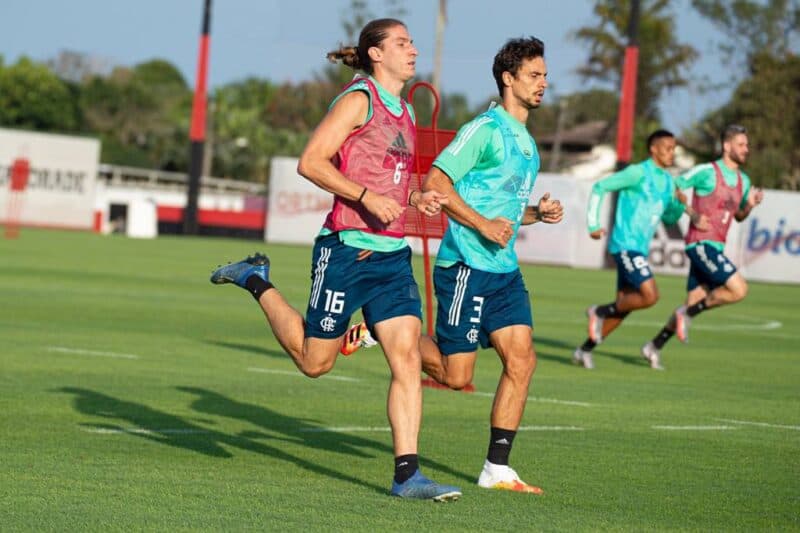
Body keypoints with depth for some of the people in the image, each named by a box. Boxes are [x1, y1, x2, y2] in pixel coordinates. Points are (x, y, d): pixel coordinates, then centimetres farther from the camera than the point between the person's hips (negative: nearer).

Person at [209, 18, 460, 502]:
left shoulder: (405, 112, 16)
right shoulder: (359, 99, -8)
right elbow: (311, 162, -14)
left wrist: (417, 199, 10)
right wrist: (368, 197, -21)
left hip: (392, 255, 7)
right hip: (347, 249, -7)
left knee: (407, 356, -7)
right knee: (315, 361, 6)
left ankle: (407, 474, -8)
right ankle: (257, 282, 29)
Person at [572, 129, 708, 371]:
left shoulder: (667, 181, 15)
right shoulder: (638, 173, -10)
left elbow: (668, 217, 25)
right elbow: (600, 187, -8)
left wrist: (681, 207, 3)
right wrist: (593, 224, -11)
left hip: (640, 249, 9)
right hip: (626, 245, -9)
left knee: (624, 306, 8)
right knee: (650, 295, -20)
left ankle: (585, 350, 17)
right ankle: (600, 312, -1)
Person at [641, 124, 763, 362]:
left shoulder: (744, 181, 13)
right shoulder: (706, 172, -9)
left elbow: (739, 216, 25)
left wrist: (750, 204, 3)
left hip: (715, 247, 8)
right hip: (701, 243, -8)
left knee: (693, 304, 8)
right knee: (738, 289, -19)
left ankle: (654, 347, 19)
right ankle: (688, 314, -5)